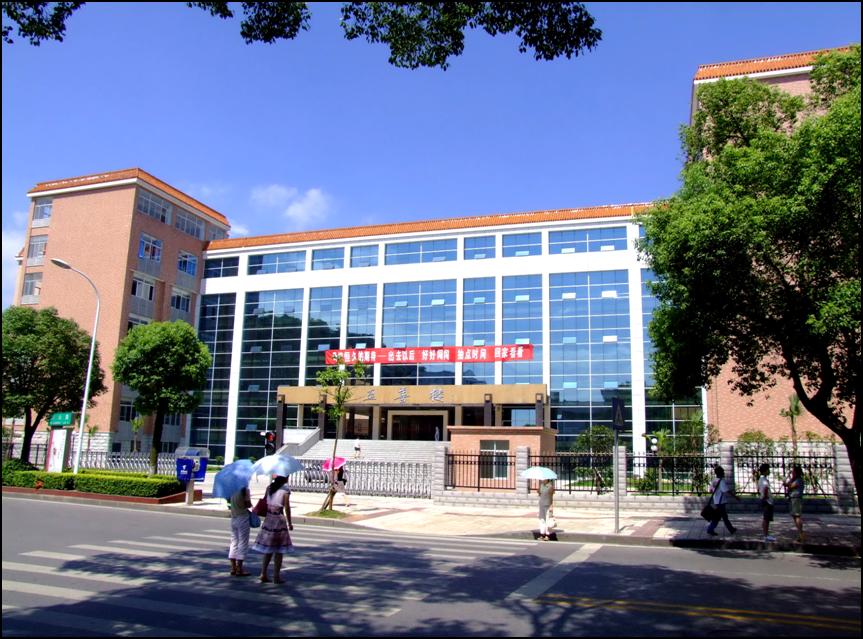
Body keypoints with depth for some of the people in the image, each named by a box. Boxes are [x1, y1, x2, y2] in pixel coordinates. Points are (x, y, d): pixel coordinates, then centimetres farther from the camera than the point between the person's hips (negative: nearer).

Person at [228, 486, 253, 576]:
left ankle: (233, 568, 17)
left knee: (234, 542, 14)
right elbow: (248, 504, -17)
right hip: (242, 518, -6)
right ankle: (239, 569, 2)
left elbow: (228, 501, 6)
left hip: (233, 518, 6)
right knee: (243, 543, 1)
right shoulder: (244, 489, -16)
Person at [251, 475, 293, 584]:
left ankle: (263, 573, 13)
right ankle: (276, 576, 8)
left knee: (268, 549, 15)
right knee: (279, 550, 5)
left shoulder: (269, 487, 7)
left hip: (268, 519, 5)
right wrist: (289, 523, -2)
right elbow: (287, 507, -10)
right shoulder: (286, 490, -9)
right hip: (279, 519, -5)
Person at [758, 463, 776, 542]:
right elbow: (765, 488, -36)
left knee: (766, 519, 16)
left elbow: (758, 490, 23)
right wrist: (765, 496, -24)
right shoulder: (764, 480, -17)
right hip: (767, 501, -10)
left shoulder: (760, 479, 14)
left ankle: (767, 535, 23)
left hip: (763, 500, 10)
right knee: (766, 519, -4)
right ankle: (766, 536, 0)